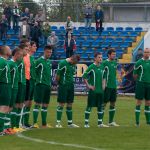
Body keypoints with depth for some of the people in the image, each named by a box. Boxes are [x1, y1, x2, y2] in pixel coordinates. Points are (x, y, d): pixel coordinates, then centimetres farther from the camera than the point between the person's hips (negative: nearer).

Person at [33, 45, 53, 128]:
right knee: (38, 103, -9)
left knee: (45, 105, 9)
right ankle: (35, 123, -9)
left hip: (48, 85, 8)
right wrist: (38, 80, -11)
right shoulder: (39, 61, -7)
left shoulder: (49, 62, 16)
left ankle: (44, 123, 14)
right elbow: (34, 71, -10)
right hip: (40, 84, -8)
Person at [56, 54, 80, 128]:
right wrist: (59, 83, -3)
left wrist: (71, 82, 9)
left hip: (71, 86, 8)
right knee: (61, 104, -6)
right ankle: (58, 123, -1)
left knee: (70, 104, 11)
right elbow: (57, 75, -11)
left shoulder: (73, 65, 12)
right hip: (63, 86, -8)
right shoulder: (62, 63, -12)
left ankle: (70, 123, 17)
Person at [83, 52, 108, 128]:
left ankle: (100, 123, 16)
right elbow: (84, 76, -10)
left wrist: (103, 84, 12)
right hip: (93, 90, -6)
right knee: (89, 106, -2)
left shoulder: (102, 67, 10)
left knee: (100, 106, 9)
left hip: (100, 90, 6)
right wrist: (88, 86, -11)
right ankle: (86, 123, 3)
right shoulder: (91, 67, -10)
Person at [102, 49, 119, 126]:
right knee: (104, 103, -3)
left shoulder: (115, 63, 12)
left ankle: (111, 121, 17)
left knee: (113, 104, 10)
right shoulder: (105, 63, -10)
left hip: (114, 86, 7)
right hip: (107, 86, -7)